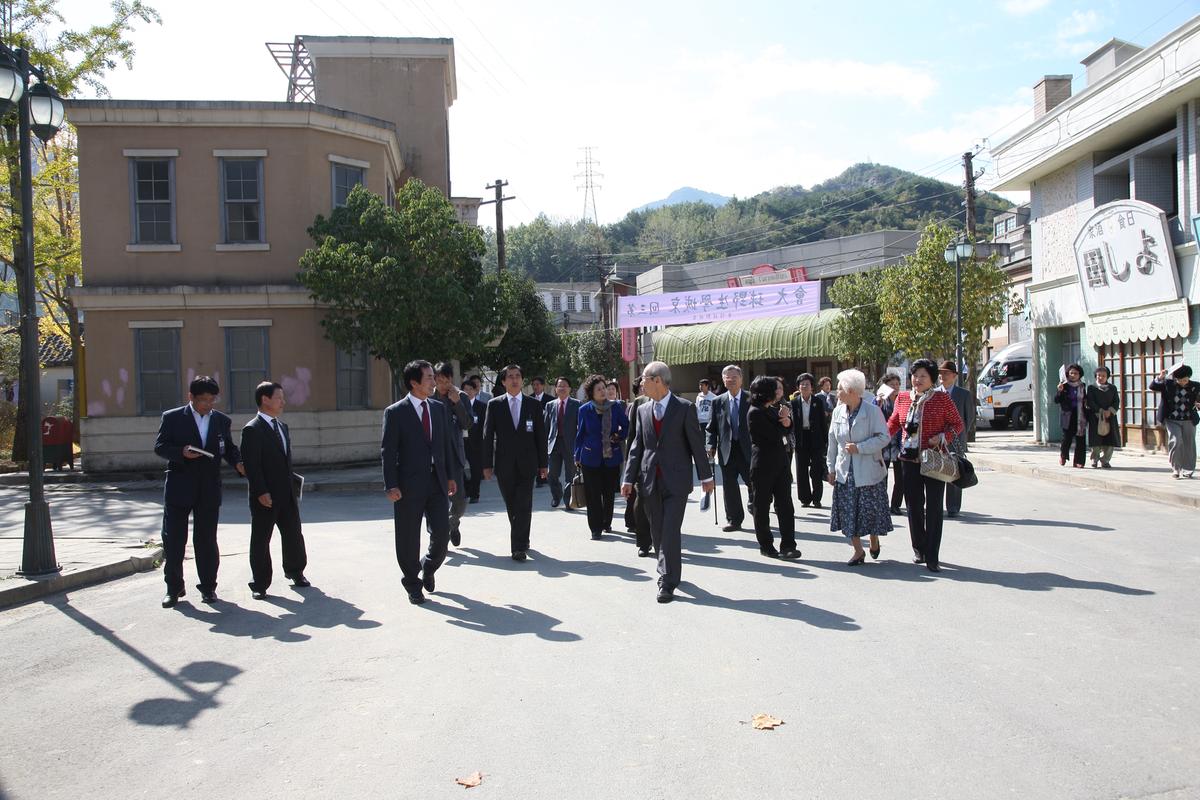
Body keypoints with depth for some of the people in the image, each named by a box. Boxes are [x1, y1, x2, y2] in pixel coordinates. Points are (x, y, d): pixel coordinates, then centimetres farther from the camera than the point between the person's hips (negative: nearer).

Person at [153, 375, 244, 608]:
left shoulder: (221, 420, 8)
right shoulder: (172, 418, 0)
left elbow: (228, 448, 12)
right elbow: (159, 447, -2)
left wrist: (238, 463, -9)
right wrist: (181, 452, -20)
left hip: (209, 490, 2)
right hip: (179, 488, -2)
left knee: (206, 541, 8)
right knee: (173, 539, 4)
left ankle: (208, 586, 18)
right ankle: (173, 588, 17)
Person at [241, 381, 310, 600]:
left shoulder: (282, 426, 13)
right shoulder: (252, 430, -12)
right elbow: (251, 465, -16)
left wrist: (293, 483, 14)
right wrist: (261, 492, -21)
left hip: (288, 494, 7)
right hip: (266, 497, -7)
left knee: (294, 534, 16)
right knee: (260, 540, 4)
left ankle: (295, 571, 35)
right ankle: (259, 584, 15)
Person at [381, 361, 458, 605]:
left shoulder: (439, 409, 10)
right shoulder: (395, 412, -6)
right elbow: (388, 451, -8)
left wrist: (450, 476, 11)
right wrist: (391, 485, -14)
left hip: (437, 483, 4)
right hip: (409, 485, -4)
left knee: (442, 534, 1)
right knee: (409, 539, 6)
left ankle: (428, 569, 30)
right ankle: (412, 583, 25)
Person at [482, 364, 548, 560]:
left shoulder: (534, 405, 5)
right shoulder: (494, 404, 4)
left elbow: (540, 435, 6)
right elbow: (488, 436, 3)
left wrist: (543, 464, 4)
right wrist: (487, 464, -2)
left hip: (526, 463, -1)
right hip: (504, 464, 1)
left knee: (523, 506, -8)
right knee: (512, 506, 9)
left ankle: (519, 547, -5)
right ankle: (522, 540, 27)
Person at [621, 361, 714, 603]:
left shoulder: (684, 408, -5)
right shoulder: (643, 410, 8)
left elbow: (696, 443, -2)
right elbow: (637, 446, 10)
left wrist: (705, 476, 1)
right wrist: (629, 478, 4)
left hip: (676, 480, -4)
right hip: (650, 480, 5)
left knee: (670, 532, -8)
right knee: (657, 532, 11)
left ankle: (667, 582, -1)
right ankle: (668, 572, 29)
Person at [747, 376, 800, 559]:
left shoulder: (773, 409, 14)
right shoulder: (755, 413, -13)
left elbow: (787, 431, 13)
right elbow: (775, 435, -18)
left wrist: (786, 421, -9)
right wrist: (783, 419, -2)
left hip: (781, 462, 7)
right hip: (764, 465, -7)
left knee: (785, 505, 1)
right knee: (762, 506, 6)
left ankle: (788, 545, 2)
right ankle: (766, 545, 16)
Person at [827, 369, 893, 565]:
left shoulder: (873, 411, -9)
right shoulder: (838, 411, 5)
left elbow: (884, 437, -12)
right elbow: (832, 441, 9)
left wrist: (859, 448, -19)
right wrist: (831, 468, 9)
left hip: (868, 471, -4)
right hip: (845, 471, 4)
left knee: (871, 510, 5)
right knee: (848, 512, 3)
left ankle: (874, 542, 31)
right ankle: (858, 551, 15)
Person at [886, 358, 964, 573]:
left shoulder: (942, 398, -4)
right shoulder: (902, 398, 5)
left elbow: (957, 423, 2)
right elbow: (893, 423, 17)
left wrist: (942, 437, -15)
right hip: (909, 459, 3)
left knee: (934, 507, -2)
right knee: (914, 506, 10)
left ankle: (932, 557, 4)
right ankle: (919, 549, 27)